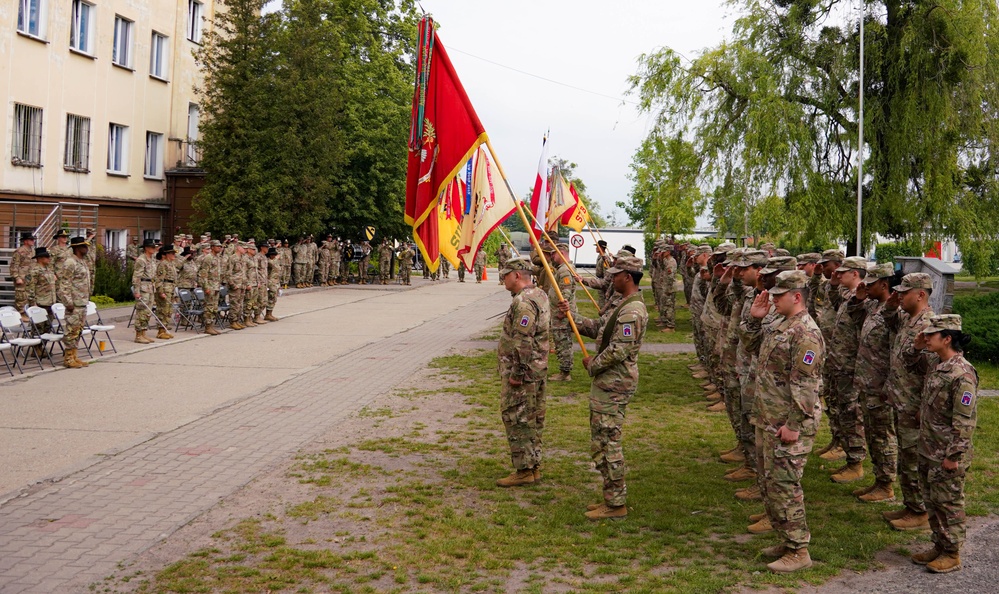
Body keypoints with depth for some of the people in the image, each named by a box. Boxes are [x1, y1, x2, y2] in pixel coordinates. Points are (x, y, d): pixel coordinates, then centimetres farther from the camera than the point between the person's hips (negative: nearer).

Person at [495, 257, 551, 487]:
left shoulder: (523, 302, -21)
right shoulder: (539, 295, 13)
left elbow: (522, 342, -25)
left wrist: (516, 374, -21)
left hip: (521, 372, -10)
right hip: (538, 369, 10)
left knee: (517, 420, -3)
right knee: (533, 420, 15)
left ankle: (524, 470, 2)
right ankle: (534, 466, 23)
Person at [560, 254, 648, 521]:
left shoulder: (632, 311, -21)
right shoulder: (624, 306, 14)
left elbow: (619, 351, -25)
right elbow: (598, 328, 19)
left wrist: (593, 364, -11)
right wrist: (572, 315, 12)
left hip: (613, 385, -11)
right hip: (608, 382, 11)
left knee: (607, 443, -5)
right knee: (602, 442, 17)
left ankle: (616, 505, 4)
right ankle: (614, 497, 25)